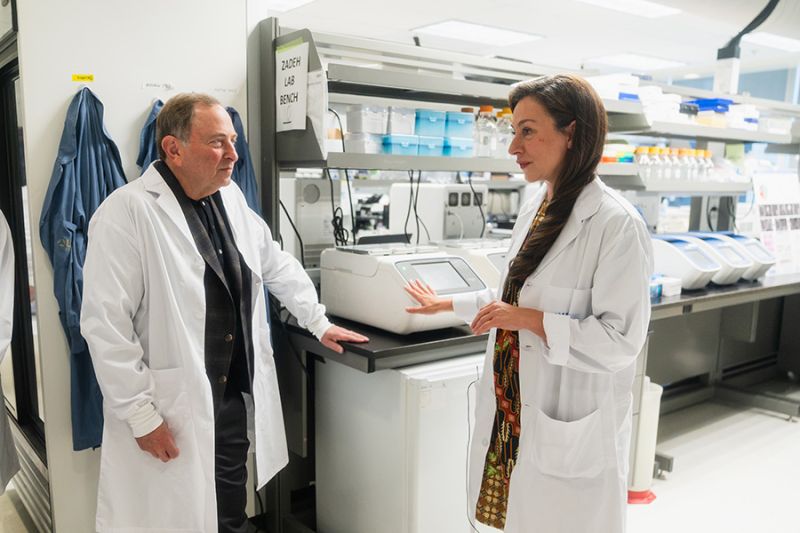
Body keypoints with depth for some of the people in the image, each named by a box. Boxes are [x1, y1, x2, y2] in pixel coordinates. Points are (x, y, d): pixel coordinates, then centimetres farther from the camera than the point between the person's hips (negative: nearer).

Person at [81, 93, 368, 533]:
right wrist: (141, 415, -16)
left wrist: (319, 324, 22)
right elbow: (106, 325, -18)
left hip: (233, 400, 7)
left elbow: (277, 265, 19)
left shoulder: (231, 198, 6)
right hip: (170, 414, -6)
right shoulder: (127, 212, -17)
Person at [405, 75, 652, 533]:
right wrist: (449, 305, 24)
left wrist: (531, 321, -22)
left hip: (570, 427, -7)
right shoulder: (535, 210, 7)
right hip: (514, 415, 8)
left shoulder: (616, 223, -19)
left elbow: (621, 340, -20)